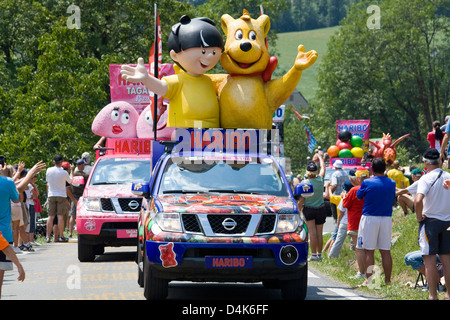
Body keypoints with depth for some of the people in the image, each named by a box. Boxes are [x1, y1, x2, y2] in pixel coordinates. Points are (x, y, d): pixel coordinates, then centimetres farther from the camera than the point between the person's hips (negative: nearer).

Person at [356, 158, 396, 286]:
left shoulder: (367, 183, -8)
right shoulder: (391, 183, 2)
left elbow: (359, 196, 8)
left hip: (369, 219, -3)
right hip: (386, 219, 3)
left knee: (369, 251, 1)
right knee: (386, 251, 6)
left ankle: (368, 279, -1)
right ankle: (387, 280, 7)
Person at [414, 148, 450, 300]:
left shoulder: (426, 179, -13)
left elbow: (418, 200, -28)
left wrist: (419, 217, -12)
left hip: (430, 220, -5)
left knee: (429, 258, -1)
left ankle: (432, 296, -2)